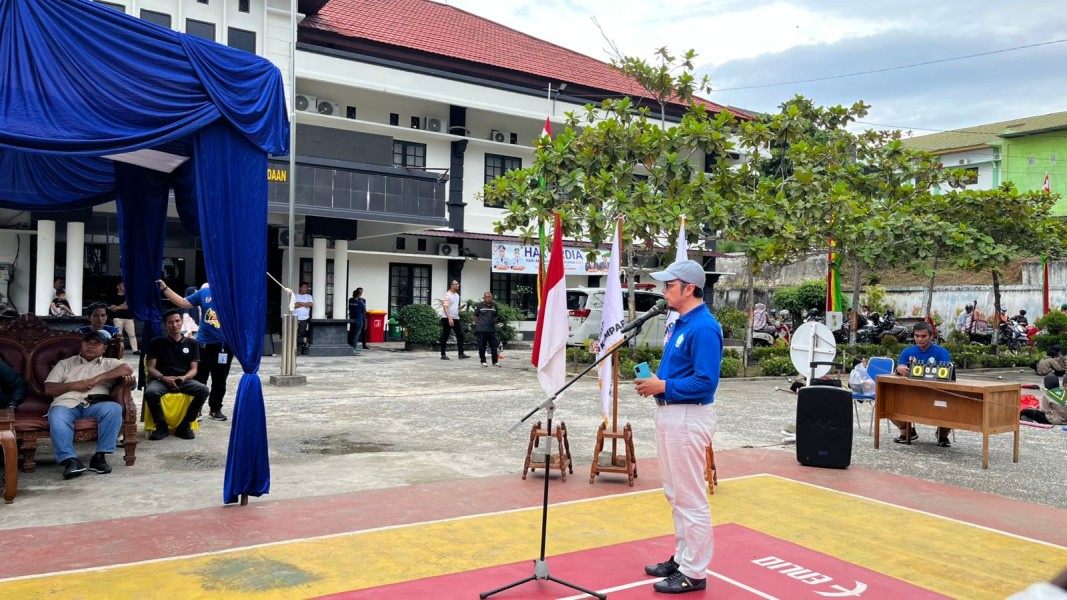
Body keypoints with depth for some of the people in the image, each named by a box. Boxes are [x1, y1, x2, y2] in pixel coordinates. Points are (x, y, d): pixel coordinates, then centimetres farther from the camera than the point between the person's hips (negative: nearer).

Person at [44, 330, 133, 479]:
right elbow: (49, 389, 16)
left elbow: (128, 369, 1)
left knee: (114, 408, -34)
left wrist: (98, 378, -5)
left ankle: (100, 456, -30)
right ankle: (70, 460, -43)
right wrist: (74, 385, -1)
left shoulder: (109, 363, 23)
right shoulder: (65, 363, 26)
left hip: (95, 404, 0)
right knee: (56, 416, -36)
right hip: (67, 403, 0)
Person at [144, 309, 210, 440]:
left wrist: (184, 377, -15)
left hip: (185, 380, 1)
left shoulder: (192, 344, 13)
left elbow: (193, 369, 8)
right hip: (161, 379, -1)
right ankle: (162, 426, -12)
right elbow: (150, 368, 4)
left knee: (203, 390, -29)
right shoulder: (156, 343, 9)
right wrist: (163, 378, -16)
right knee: (150, 393, -36)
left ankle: (185, 425, -12)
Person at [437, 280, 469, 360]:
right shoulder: (447, 295, -12)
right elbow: (445, 307, -19)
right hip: (447, 318, -8)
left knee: (460, 335, 3)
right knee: (445, 337, 0)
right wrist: (450, 318, -26)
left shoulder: (457, 295, 14)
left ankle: (461, 353, 5)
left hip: (456, 318, 8)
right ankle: (443, 354, 6)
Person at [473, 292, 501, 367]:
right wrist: (476, 324, -1)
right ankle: (483, 361, 12)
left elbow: (496, 316, 23)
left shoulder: (494, 306, 11)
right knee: (482, 346, 1)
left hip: (492, 329, 3)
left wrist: (497, 320, 5)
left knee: (494, 345, 2)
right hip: (481, 329, -3)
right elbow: (475, 316, 5)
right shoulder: (480, 305, 0)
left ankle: (495, 361, 9)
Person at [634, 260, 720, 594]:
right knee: (675, 494, 19)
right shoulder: (680, 324, 12)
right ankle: (682, 557, 32)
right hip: (669, 414, 11)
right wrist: (654, 380, 4)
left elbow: (705, 382, -24)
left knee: (690, 498, 0)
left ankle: (694, 573, 11)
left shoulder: (703, 328, -19)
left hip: (688, 418, -11)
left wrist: (663, 387, -19)